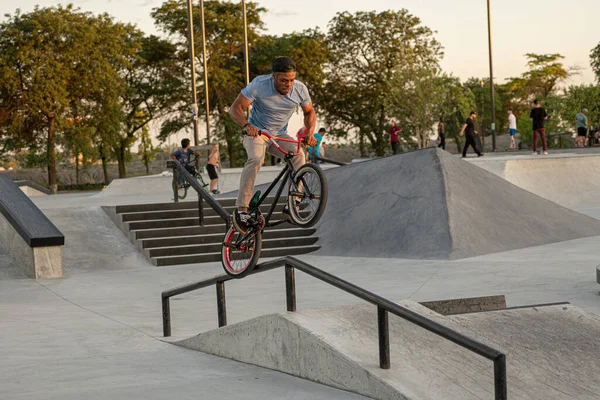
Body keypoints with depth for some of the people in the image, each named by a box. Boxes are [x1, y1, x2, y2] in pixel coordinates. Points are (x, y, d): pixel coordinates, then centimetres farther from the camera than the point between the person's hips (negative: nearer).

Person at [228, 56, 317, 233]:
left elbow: (309, 112, 5)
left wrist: (310, 132, -14)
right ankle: (241, 210, -34)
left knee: (298, 154, -27)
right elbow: (235, 108, -20)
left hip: (279, 135, 3)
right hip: (256, 132, -3)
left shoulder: (300, 89, -13)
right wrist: (246, 125, -40)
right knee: (256, 158, -34)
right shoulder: (259, 84, -23)